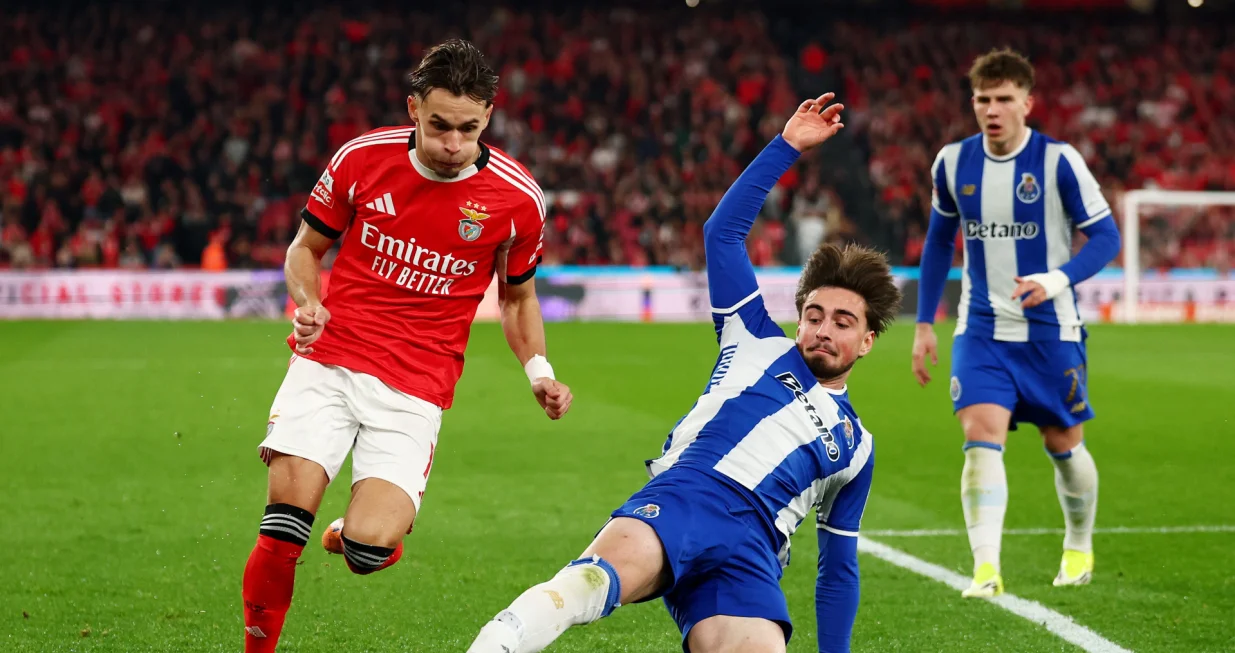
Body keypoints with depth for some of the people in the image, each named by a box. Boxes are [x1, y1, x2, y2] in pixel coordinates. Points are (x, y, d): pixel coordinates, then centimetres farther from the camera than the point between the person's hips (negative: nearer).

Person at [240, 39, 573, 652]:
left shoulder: (517, 198, -4)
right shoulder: (361, 159, -4)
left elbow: (517, 297, 14)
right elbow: (306, 247, 11)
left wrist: (538, 370, -2)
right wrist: (307, 303, -9)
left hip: (416, 386, 0)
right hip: (329, 358, 1)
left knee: (369, 548, -16)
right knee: (284, 525, -16)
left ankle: (356, 530, 22)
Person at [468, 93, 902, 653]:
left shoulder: (855, 445, 30)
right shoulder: (760, 344, 26)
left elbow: (839, 570, 33)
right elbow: (723, 231, 21)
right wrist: (787, 146, 18)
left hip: (749, 555, 2)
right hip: (681, 498, -2)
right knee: (604, 573, -37)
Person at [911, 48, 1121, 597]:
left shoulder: (1058, 161, -12)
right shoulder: (952, 163, -1)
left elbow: (1105, 236, -10)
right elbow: (939, 241, 14)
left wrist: (1056, 281, -28)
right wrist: (924, 324, 11)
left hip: (1051, 330, -2)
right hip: (981, 330, 2)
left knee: (1064, 445, 11)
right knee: (981, 437, -16)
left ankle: (1079, 547, 36)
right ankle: (986, 568, -21)